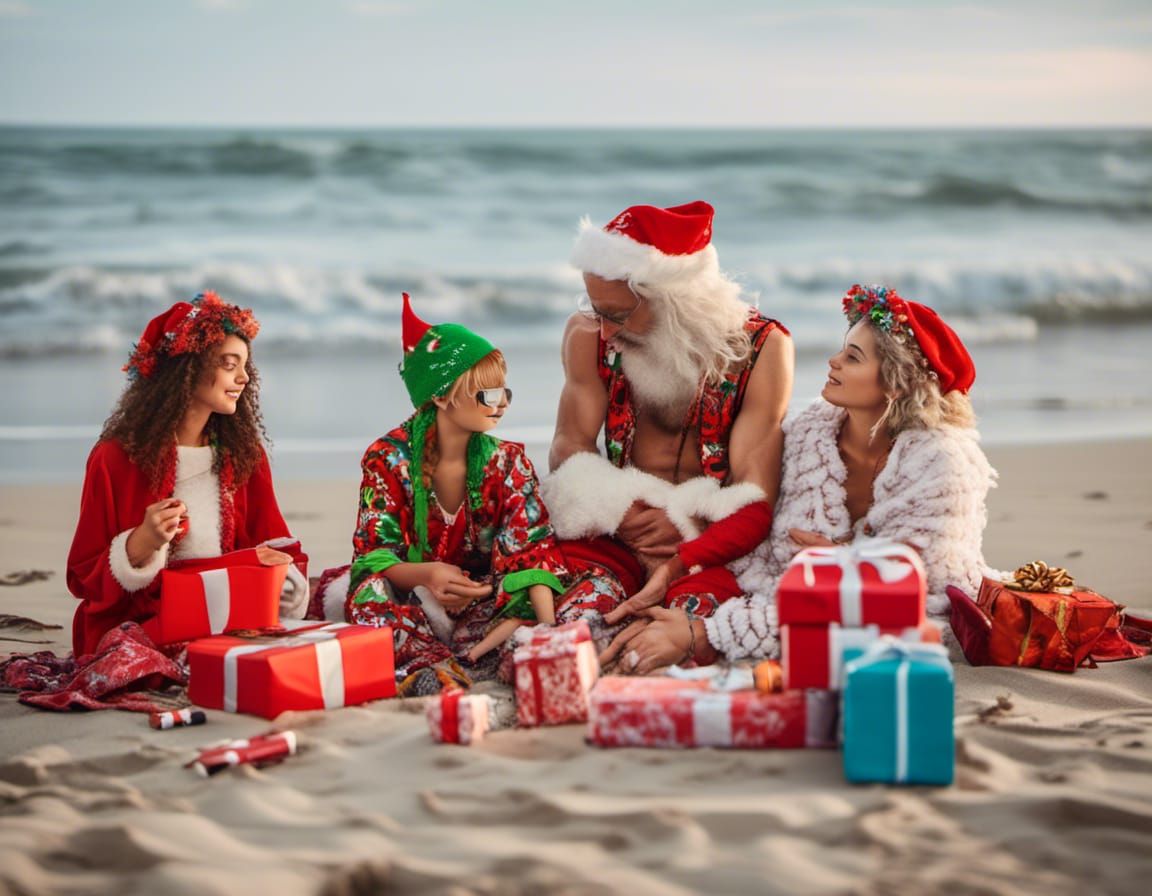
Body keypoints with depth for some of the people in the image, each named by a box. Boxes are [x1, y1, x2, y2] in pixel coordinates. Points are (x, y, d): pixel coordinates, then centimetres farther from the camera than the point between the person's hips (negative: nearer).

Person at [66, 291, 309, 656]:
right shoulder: (117, 458, -3)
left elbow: (273, 545, 15)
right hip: (137, 630, -4)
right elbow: (83, 579, -1)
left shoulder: (244, 454, 9)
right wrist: (142, 543, -20)